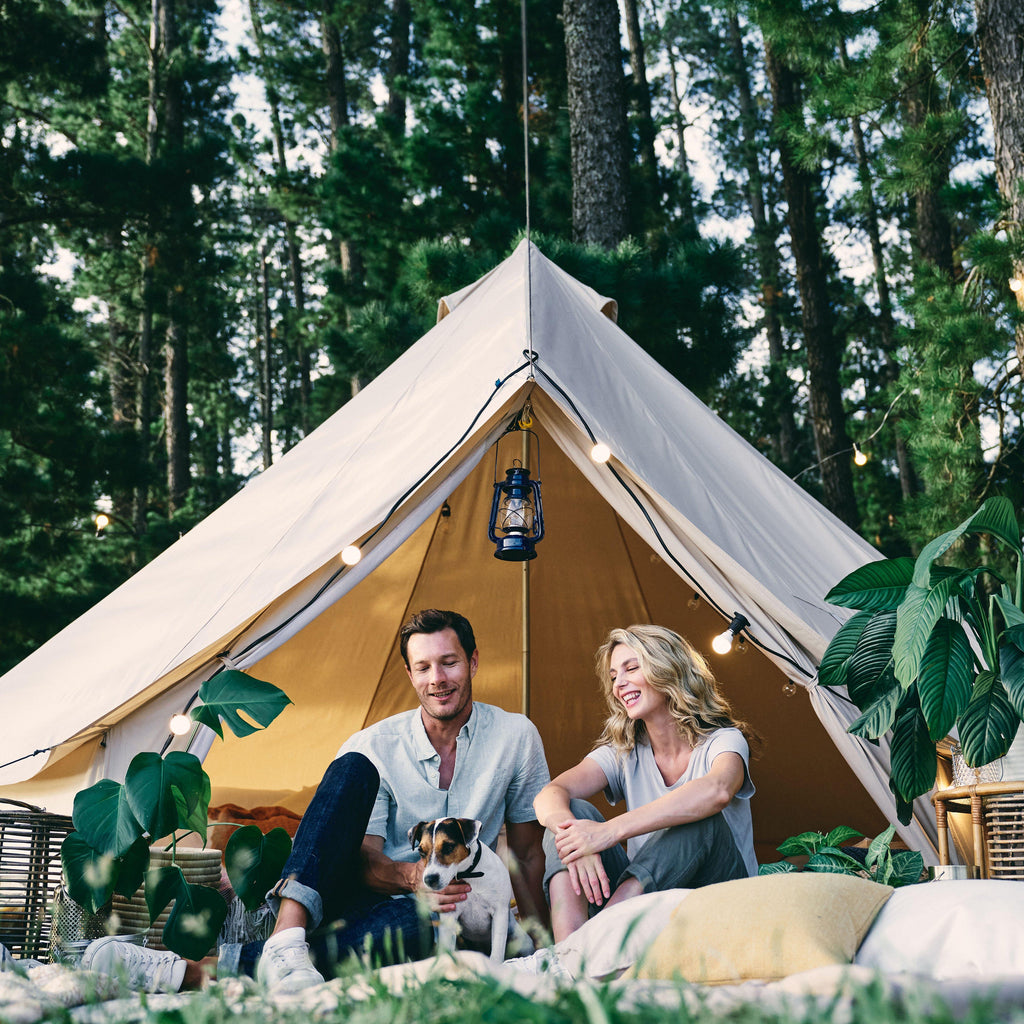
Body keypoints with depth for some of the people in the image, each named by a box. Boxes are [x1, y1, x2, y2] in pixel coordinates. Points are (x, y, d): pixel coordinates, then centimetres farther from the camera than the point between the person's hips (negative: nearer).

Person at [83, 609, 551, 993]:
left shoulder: (516, 737, -2)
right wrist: (411, 876, -30)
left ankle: (193, 971, -44)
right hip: (357, 898, 0)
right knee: (352, 769, -24)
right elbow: (363, 857, -8)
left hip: (444, 913, 0)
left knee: (420, 921, -41)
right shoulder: (373, 746, -3)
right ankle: (287, 938, -44)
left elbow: (528, 854, 6)